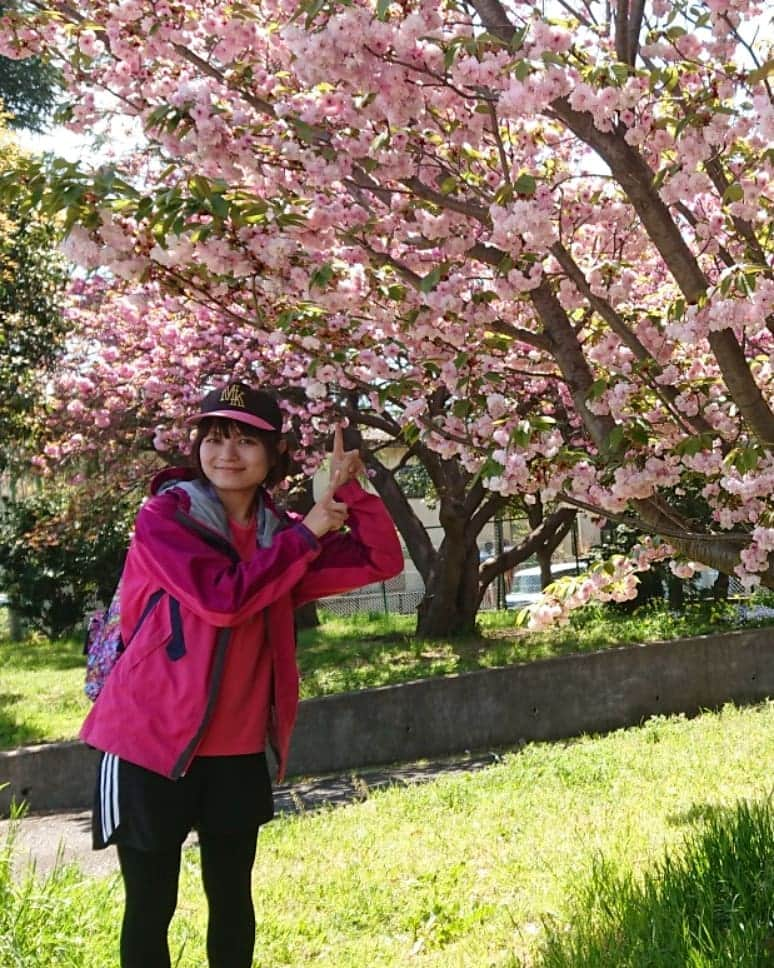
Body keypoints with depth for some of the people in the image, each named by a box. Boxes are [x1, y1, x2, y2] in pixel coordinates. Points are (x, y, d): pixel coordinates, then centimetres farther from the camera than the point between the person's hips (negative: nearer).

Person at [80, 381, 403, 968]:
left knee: (232, 898, 16)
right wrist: (306, 534, -16)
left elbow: (383, 560, 4)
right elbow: (222, 598, -23)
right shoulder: (163, 517, -9)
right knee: (151, 906, 7)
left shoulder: (279, 534, 6)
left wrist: (348, 489, -8)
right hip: (149, 740, -4)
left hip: (238, 748, 5)